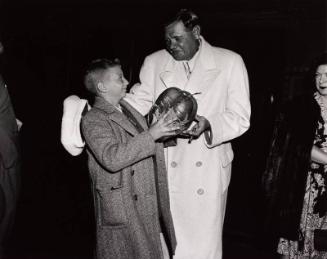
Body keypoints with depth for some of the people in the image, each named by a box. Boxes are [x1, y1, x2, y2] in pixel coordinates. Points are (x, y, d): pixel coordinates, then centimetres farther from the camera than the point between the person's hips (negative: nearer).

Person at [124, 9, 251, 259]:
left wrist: (209, 124, -22)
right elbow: (139, 101, 1)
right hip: (166, 172, 2)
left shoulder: (230, 62, 0)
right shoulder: (154, 62, 7)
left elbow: (240, 117, -3)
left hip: (208, 171, -1)